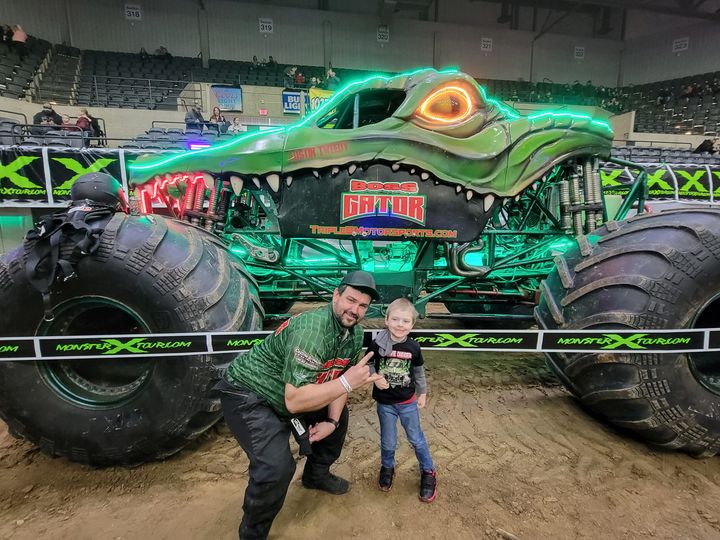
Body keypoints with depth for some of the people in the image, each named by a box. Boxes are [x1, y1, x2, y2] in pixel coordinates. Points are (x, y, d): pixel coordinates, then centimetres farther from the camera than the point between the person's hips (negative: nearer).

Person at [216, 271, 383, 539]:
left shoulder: (355, 333, -6)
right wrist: (346, 383, -37)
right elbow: (293, 401, -36)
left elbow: (338, 380, 5)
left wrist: (331, 421, -5)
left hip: (294, 392, 9)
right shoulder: (312, 329, -34)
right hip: (249, 394, -9)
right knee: (277, 467, -23)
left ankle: (316, 474, 41)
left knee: (338, 415, 18)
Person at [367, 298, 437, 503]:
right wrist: (375, 378, -21)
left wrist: (422, 393, 12)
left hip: (408, 402, 1)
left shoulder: (413, 348, -13)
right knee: (388, 442, 15)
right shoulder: (377, 344, -19)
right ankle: (387, 468, 44)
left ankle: (428, 472, 38)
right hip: (385, 403, 0)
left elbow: (419, 372, 3)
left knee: (417, 439, 15)